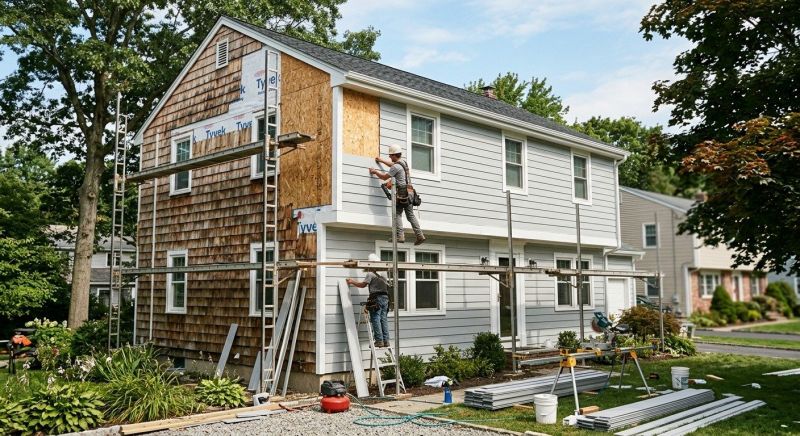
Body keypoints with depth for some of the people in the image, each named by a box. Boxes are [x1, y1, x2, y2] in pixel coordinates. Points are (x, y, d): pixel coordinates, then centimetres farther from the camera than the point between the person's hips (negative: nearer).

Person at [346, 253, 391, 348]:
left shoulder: (370, 274, -3)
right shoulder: (382, 275, 18)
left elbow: (363, 285, 0)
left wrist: (352, 282, 12)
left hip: (376, 298, -7)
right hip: (385, 298, 7)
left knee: (376, 320, -3)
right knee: (384, 320, 8)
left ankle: (379, 340, -7)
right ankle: (386, 340, 7)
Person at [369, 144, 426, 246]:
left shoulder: (396, 167, -12)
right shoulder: (404, 163, 17)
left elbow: (384, 177, -6)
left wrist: (375, 171, 12)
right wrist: (382, 160, 49)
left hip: (401, 193, -8)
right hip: (408, 192, 8)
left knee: (397, 214, -5)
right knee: (410, 215, 7)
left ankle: (400, 236, -13)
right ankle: (419, 235, 2)